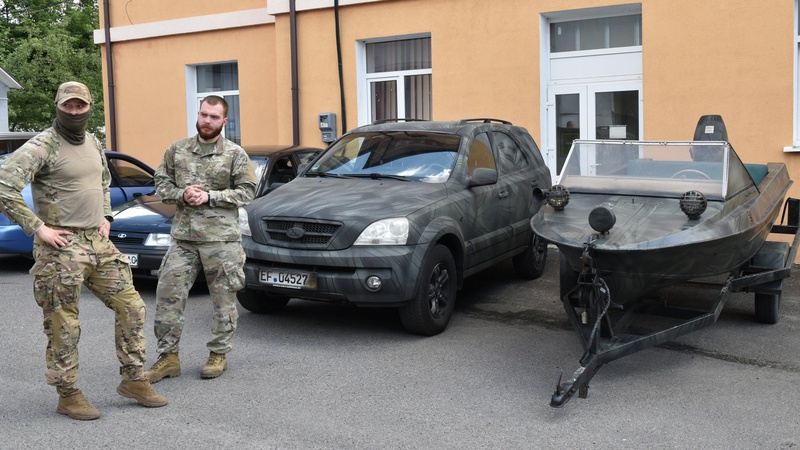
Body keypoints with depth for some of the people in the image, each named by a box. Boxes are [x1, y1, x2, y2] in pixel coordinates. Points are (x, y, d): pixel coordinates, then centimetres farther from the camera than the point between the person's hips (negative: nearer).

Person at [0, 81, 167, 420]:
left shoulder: (94, 144, 12)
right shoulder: (42, 146, -12)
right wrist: (37, 228, -20)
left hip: (98, 242, 7)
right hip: (62, 246, -7)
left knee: (130, 306, 6)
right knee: (63, 325, 1)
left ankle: (134, 380, 18)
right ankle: (68, 395, 15)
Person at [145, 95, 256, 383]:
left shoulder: (235, 154, 1)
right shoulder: (177, 150, 10)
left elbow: (246, 192, -3)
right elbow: (161, 184, 13)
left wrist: (209, 197, -12)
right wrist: (182, 194, -8)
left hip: (221, 239, -2)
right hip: (183, 238, 3)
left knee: (223, 300, 5)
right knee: (168, 295, -1)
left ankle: (219, 354, 20)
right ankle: (168, 357, 10)